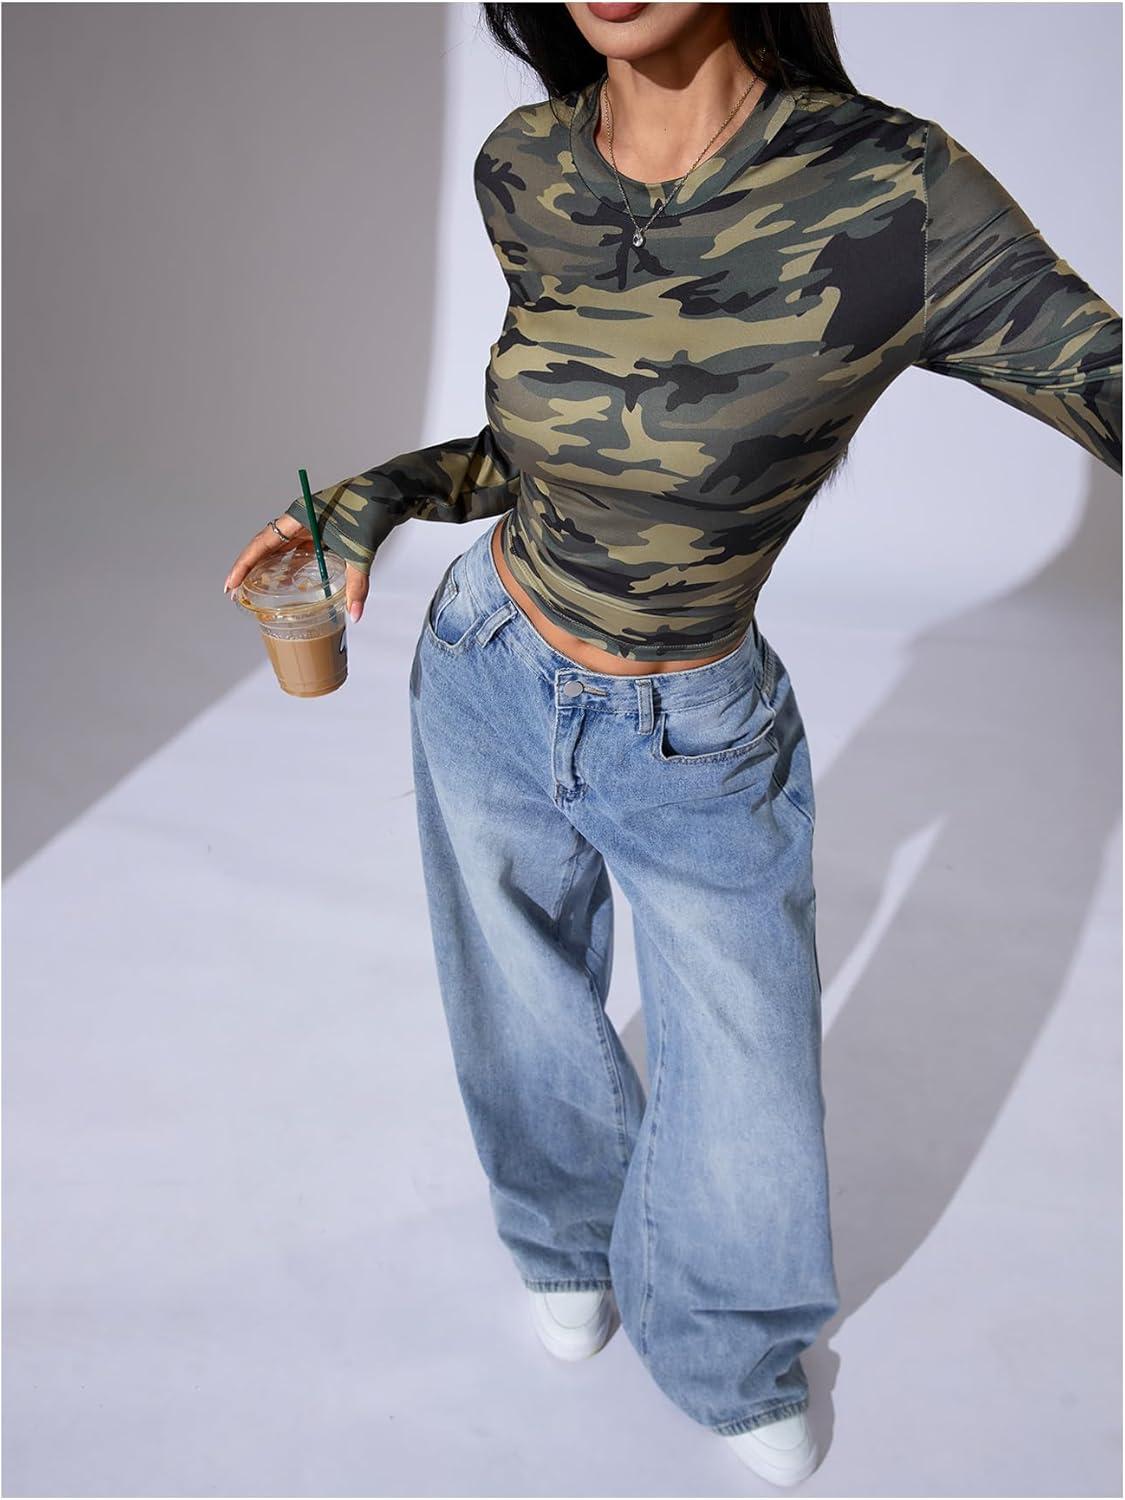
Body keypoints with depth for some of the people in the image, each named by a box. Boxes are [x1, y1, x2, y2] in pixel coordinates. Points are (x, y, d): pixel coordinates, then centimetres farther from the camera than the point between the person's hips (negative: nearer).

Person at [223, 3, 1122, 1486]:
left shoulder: (893, 197, -24)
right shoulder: (524, 171, -9)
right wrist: (376, 497, -5)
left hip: (702, 751, -2)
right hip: (487, 689, 3)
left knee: (749, 1161, 8)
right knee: (529, 1042, 22)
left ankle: (735, 1355, 45)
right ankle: (571, 1233, 57)